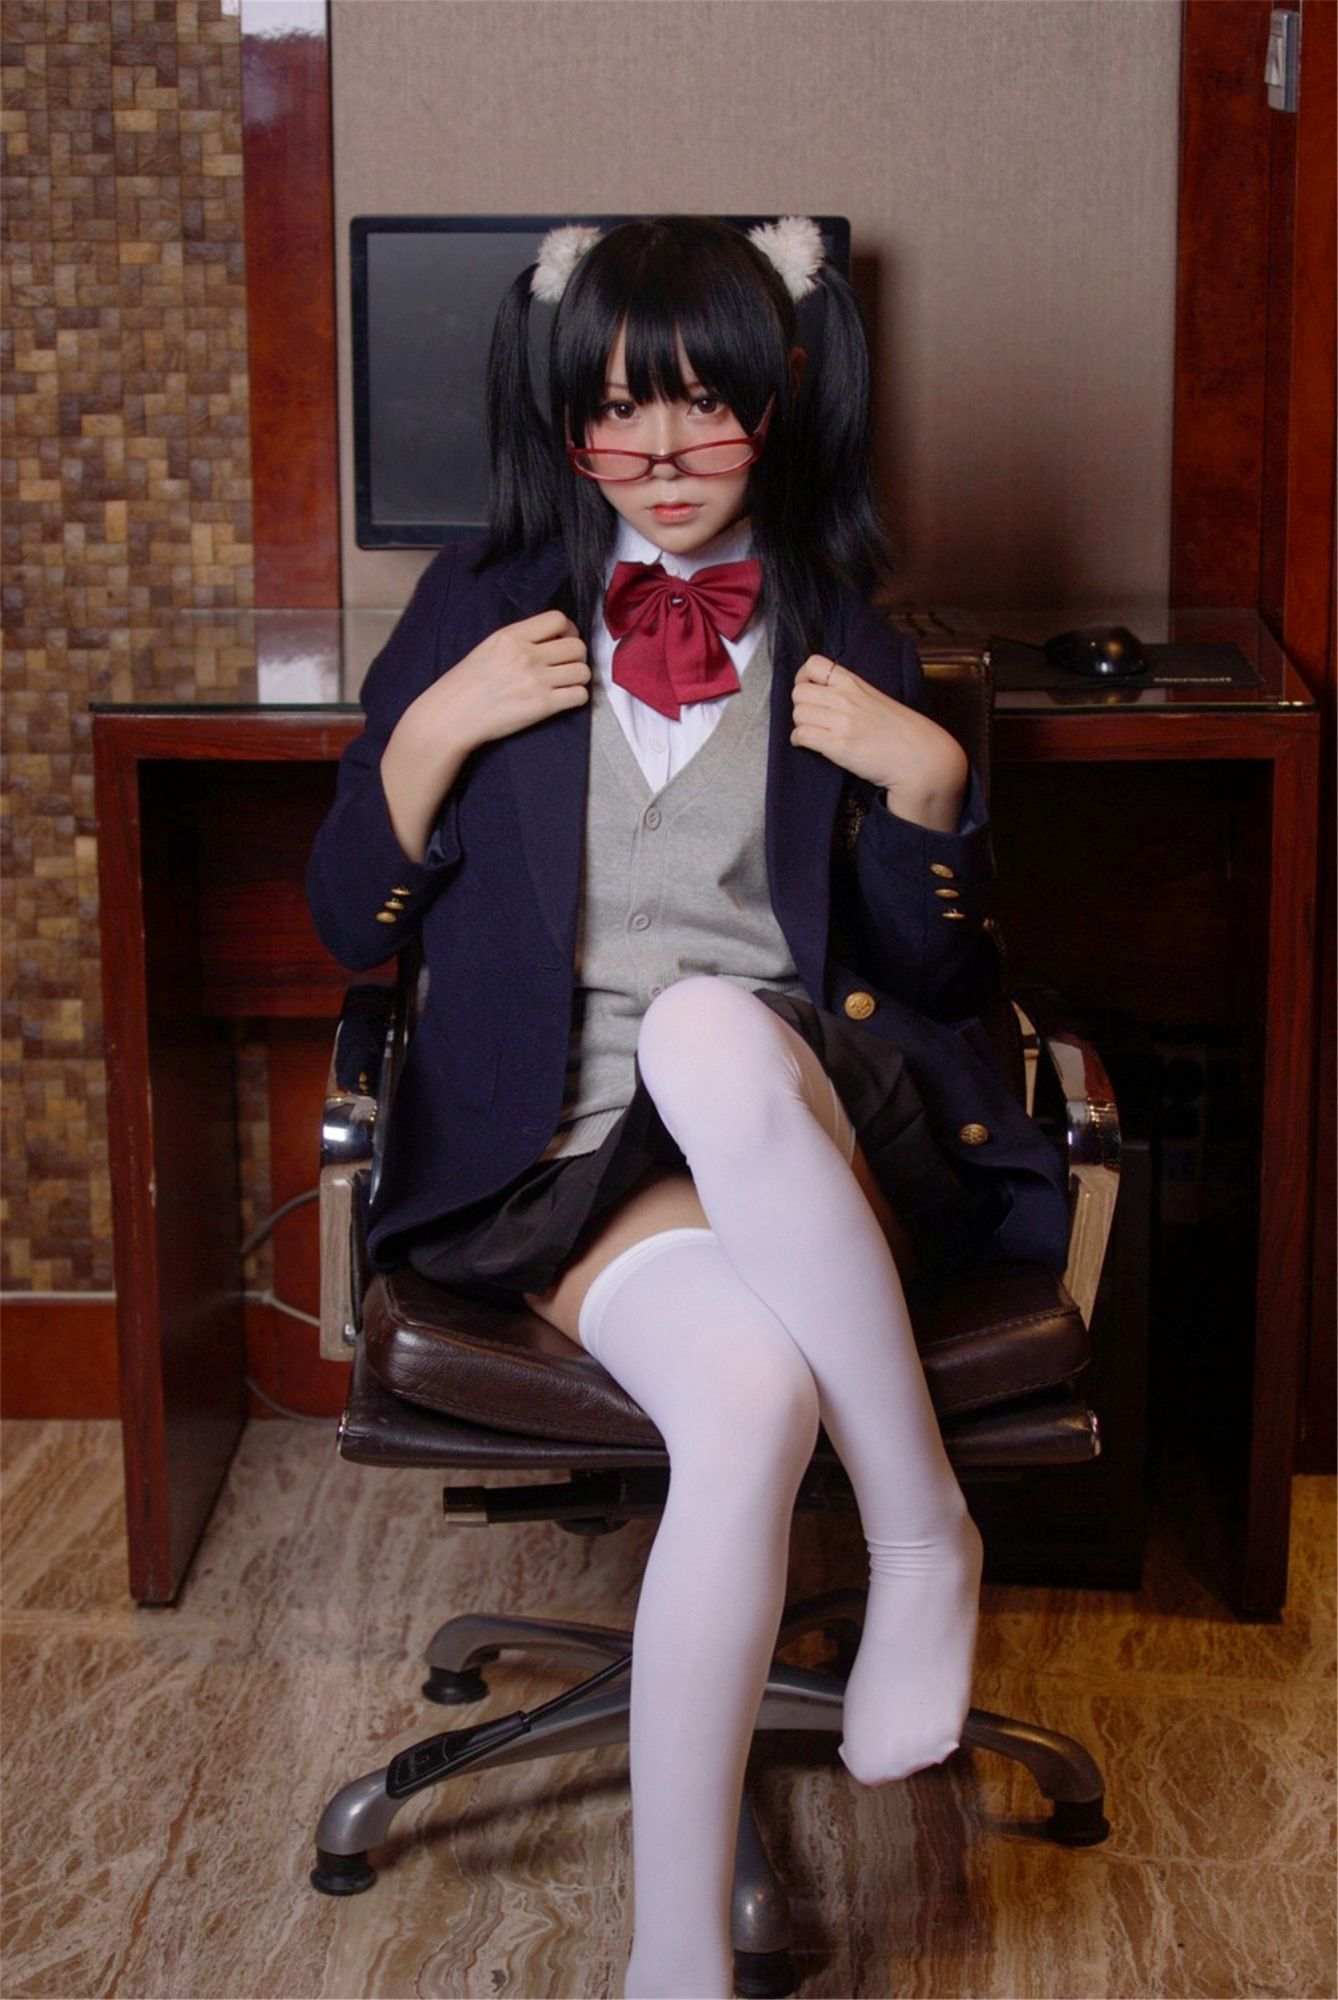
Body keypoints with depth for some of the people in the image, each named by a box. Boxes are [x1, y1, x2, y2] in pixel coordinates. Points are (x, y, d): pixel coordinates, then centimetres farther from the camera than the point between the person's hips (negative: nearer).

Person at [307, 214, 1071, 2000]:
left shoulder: (841, 641, 13)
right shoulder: (484, 605, 12)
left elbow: (942, 980, 13)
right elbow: (350, 925, 12)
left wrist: (926, 784, -5)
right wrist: (433, 730, -4)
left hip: (803, 1127, 1)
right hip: (570, 1142, 0)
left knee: (705, 1022, -39)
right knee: (748, 1400, -35)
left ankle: (924, 1541, -25)